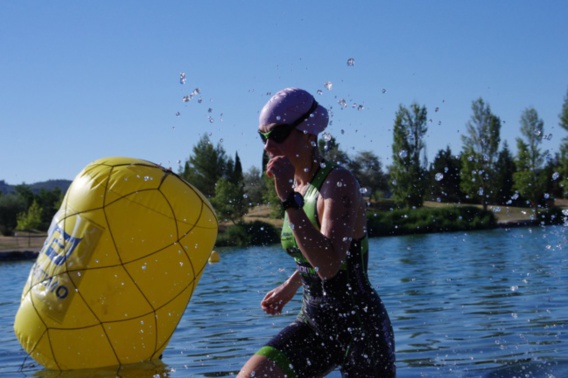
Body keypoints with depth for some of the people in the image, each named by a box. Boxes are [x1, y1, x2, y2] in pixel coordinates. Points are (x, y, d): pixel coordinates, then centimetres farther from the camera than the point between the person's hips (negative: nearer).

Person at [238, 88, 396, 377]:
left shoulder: (339, 183, -19)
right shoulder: (297, 185, 5)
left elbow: (328, 265, -34)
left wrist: (289, 200, -34)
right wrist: (291, 285, 26)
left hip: (360, 327, -7)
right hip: (313, 323, 7)